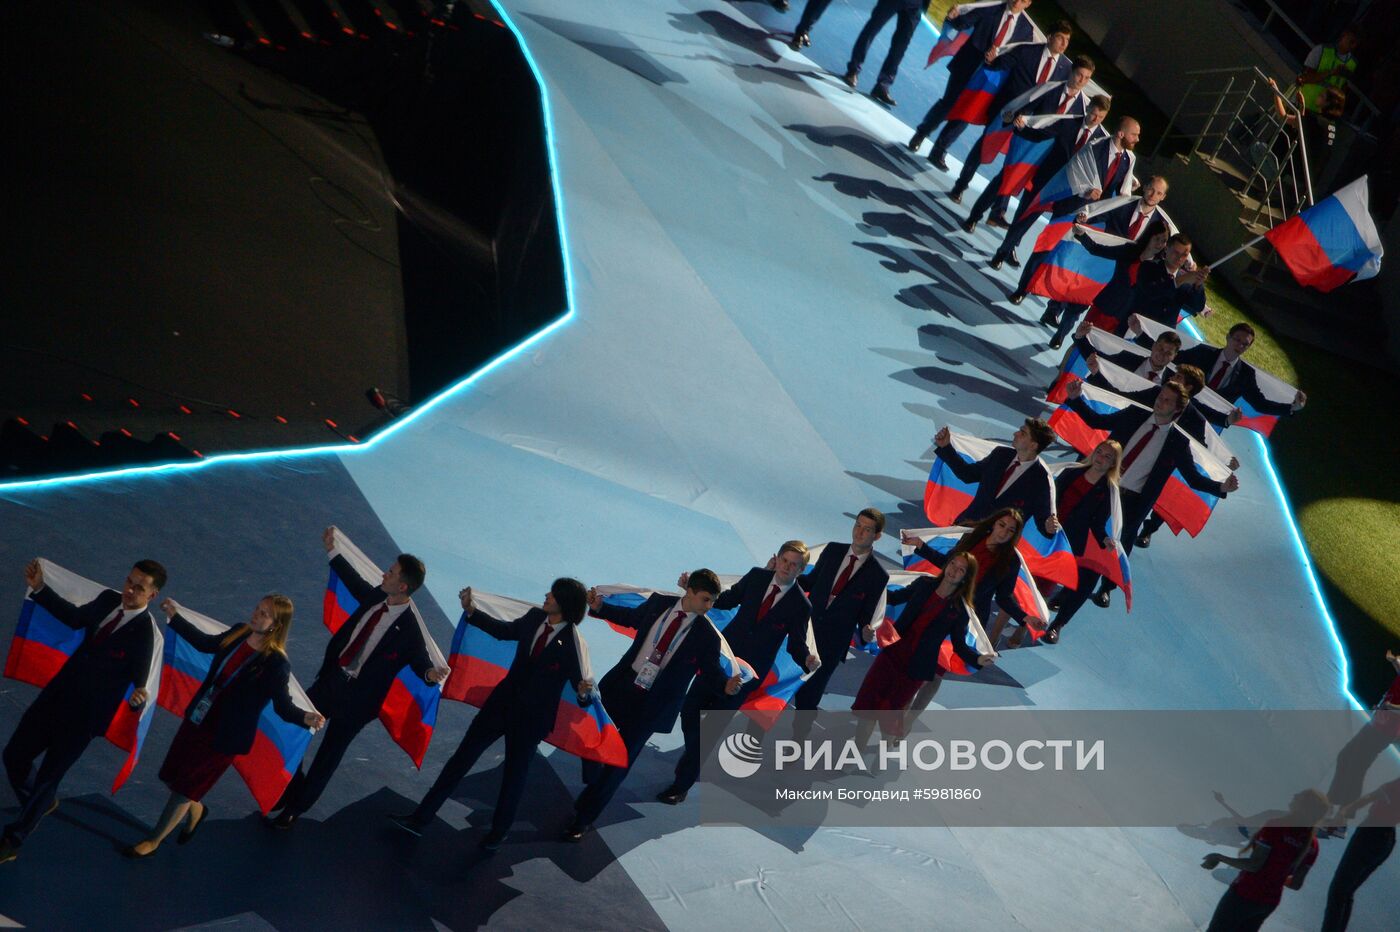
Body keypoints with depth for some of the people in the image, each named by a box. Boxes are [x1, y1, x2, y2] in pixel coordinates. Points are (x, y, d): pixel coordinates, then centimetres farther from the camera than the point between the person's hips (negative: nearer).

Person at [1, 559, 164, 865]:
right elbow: (75, 617, 15)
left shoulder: (145, 634, -24)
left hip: (84, 715, -6)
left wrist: (137, 697, -43)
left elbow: (140, 682, -20)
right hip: (57, 695, 6)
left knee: (46, 781, 9)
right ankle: (42, 803, 47)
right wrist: (39, 589, 9)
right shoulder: (108, 599, -5)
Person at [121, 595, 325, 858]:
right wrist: (175, 617, 18)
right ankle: (196, 810, 51)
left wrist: (305, 717, -42)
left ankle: (153, 842, 27)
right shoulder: (238, 634, -6)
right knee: (170, 777, 19)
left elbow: (283, 705, -20)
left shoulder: (276, 664, -25)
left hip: (224, 735, -7)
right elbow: (205, 643, 14)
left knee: (184, 789, 6)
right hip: (198, 720, 7)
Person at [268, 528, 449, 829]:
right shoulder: (376, 595, -8)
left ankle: (296, 809, 32)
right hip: (331, 679, 6)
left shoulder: (410, 629, -26)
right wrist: (332, 551, 20)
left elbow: (421, 661, -15)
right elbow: (355, 582, 13)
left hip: (356, 698, -6)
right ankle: (293, 790, 38)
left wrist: (430, 674, -39)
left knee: (327, 757, 10)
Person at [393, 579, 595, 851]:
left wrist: (585, 692, -43)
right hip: (503, 701, 5)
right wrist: (471, 610, 7)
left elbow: (583, 683, -20)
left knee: (514, 774, 14)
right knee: (463, 756, 8)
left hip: (533, 717, -5)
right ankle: (420, 818, 16)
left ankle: (498, 832, 39)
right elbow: (505, 631, 11)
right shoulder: (534, 617, -8)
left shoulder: (573, 645, -23)